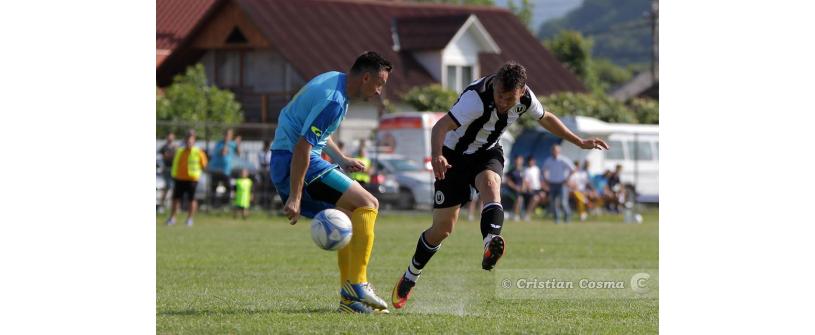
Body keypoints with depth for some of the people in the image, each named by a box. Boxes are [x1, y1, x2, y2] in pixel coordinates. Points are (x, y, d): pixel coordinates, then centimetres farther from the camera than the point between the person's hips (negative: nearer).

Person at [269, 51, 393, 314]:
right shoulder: (334, 101, -21)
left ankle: (349, 298, 10)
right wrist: (294, 198, -25)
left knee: (349, 222, 12)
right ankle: (356, 285, -16)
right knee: (367, 204, -12)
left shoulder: (333, 80, 12)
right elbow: (302, 147, -25)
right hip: (294, 162, -10)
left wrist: (341, 159, 23)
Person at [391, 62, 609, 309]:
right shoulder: (477, 98, -34)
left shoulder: (525, 98, -14)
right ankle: (410, 277, 22)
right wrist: (436, 156, -63)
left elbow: (546, 119, 9)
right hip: (455, 156, -3)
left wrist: (580, 143, 14)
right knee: (443, 228, -1)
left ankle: (490, 245, -57)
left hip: (487, 153, 3)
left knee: (490, 183, -33)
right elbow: (441, 126, -44)